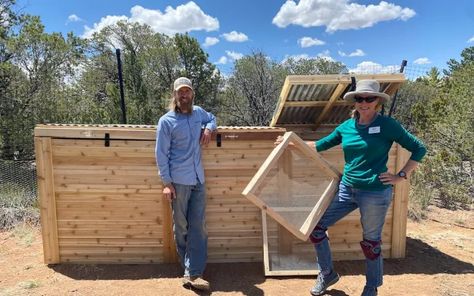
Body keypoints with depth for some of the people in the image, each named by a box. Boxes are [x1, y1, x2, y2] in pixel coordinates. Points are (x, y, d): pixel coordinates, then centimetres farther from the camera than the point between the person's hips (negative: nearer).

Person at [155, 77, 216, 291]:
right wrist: (166, 183, -10)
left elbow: (212, 118, 32)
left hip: (198, 180, 5)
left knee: (198, 227, 0)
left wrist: (208, 129, 7)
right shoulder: (166, 121, -5)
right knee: (181, 227, 5)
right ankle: (191, 270, 22)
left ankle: (192, 273, 6)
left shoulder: (198, 112, 9)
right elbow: (161, 154, -5)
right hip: (179, 181, -4)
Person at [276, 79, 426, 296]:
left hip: (375, 193, -5)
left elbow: (418, 149, -1)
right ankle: (327, 274, 28)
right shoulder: (347, 126, 4)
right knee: (316, 227, 6)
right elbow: (321, 145, 15)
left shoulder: (387, 125, -8)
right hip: (346, 188, 5)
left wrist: (401, 176, -8)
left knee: (371, 241, 10)